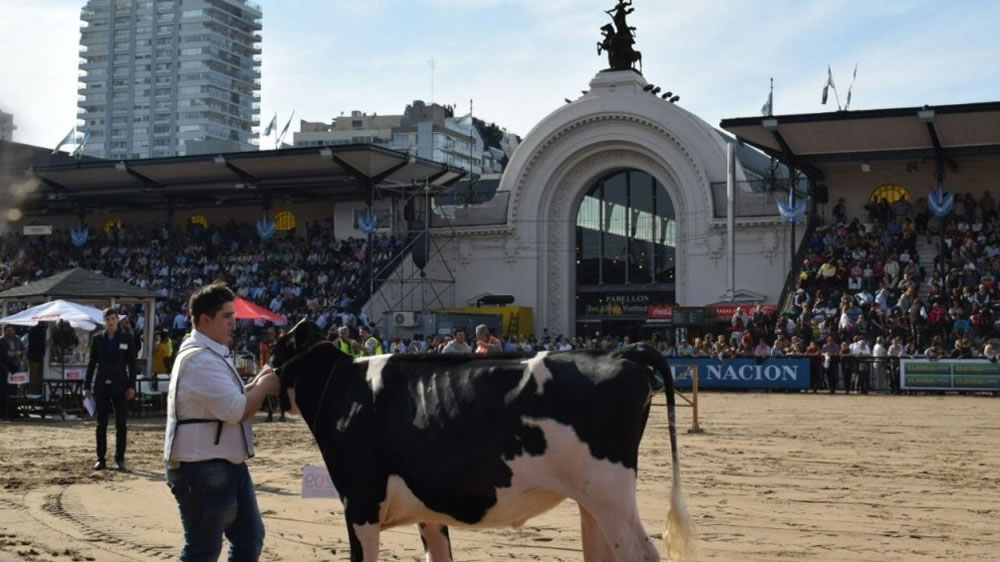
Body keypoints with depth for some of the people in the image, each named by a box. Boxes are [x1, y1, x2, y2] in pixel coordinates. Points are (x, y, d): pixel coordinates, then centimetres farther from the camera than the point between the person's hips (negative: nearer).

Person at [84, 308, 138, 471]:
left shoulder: (126, 338, 1)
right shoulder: (97, 339, 5)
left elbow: (132, 364, 1)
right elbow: (92, 363, 7)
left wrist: (131, 386, -7)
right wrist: (87, 386, 2)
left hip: (119, 385, -1)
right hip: (102, 385, 1)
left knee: (121, 424, 1)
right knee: (101, 424, 5)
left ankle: (119, 459, 8)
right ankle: (101, 459, 10)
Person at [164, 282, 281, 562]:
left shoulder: (214, 354, 12)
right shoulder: (199, 359, -21)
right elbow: (235, 411, -26)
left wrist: (256, 383, 6)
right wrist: (264, 387, -10)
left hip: (228, 465, 10)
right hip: (202, 469, -10)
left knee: (250, 537, 17)